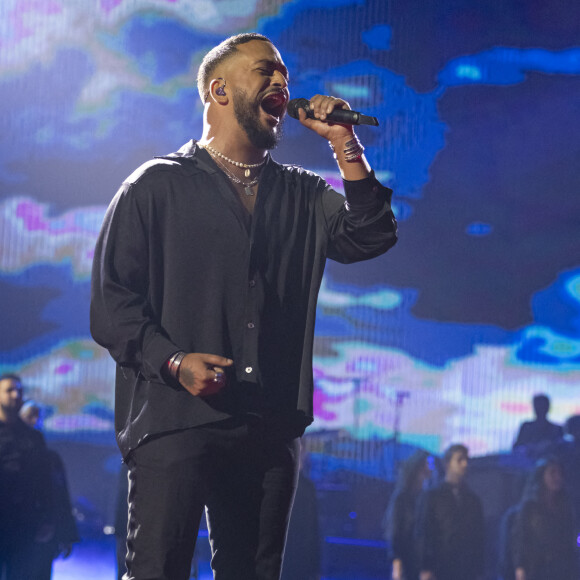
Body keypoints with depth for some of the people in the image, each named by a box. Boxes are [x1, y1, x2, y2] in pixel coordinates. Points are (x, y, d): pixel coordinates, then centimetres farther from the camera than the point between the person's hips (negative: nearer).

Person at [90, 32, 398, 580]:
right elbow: (111, 303, 1)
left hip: (272, 428, 4)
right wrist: (174, 362, -14)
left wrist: (344, 144, 0)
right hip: (175, 419, -4)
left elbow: (370, 237, 3)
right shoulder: (157, 186, 7)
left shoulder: (302, 196, 20)